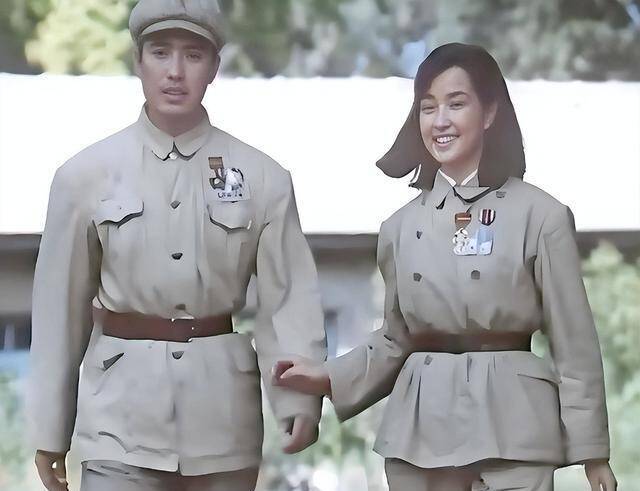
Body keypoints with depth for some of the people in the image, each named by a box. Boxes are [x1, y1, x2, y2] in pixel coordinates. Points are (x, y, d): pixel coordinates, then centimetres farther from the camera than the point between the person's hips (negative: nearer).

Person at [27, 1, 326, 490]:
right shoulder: (86, 174, -2)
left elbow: (288, 293, -3)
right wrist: (50, 428, 5)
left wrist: (300, 395, -18)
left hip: (222, 414, 2)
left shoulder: (262, 177, -1)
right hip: (123, 407, -1)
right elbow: (61, 305, 3)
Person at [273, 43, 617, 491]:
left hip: (512, 426, -4)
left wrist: (593, 452, -3)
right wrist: (329, 377, 2)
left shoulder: (540, 215, -3)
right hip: (419, 432, 4)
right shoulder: (401, 227, 9)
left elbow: (575, 343, -2)